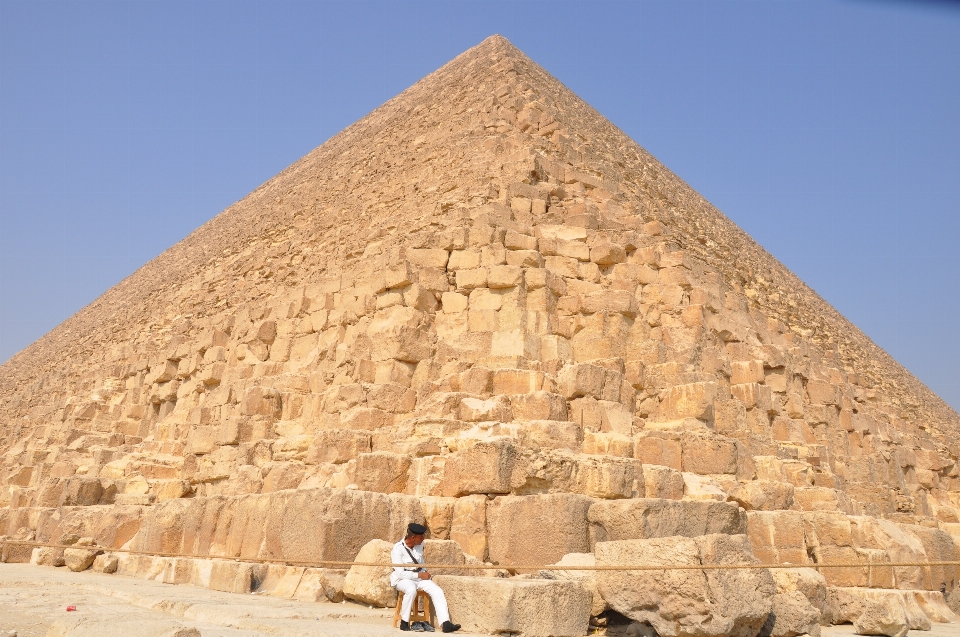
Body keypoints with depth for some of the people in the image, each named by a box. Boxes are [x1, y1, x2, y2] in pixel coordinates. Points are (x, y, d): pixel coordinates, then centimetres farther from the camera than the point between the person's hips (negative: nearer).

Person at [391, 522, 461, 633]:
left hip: (418, 576, 6)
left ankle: (445, 624, -23)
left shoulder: (419, 545, 1)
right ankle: (404, 622, -23)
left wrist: (425, 572, 4)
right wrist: (419, 575, -20)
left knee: (437, 591, -17)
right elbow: (400, 573, -22)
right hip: (401, 579, -6)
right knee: (411, 590, -39)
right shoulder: (398, 549, -19)